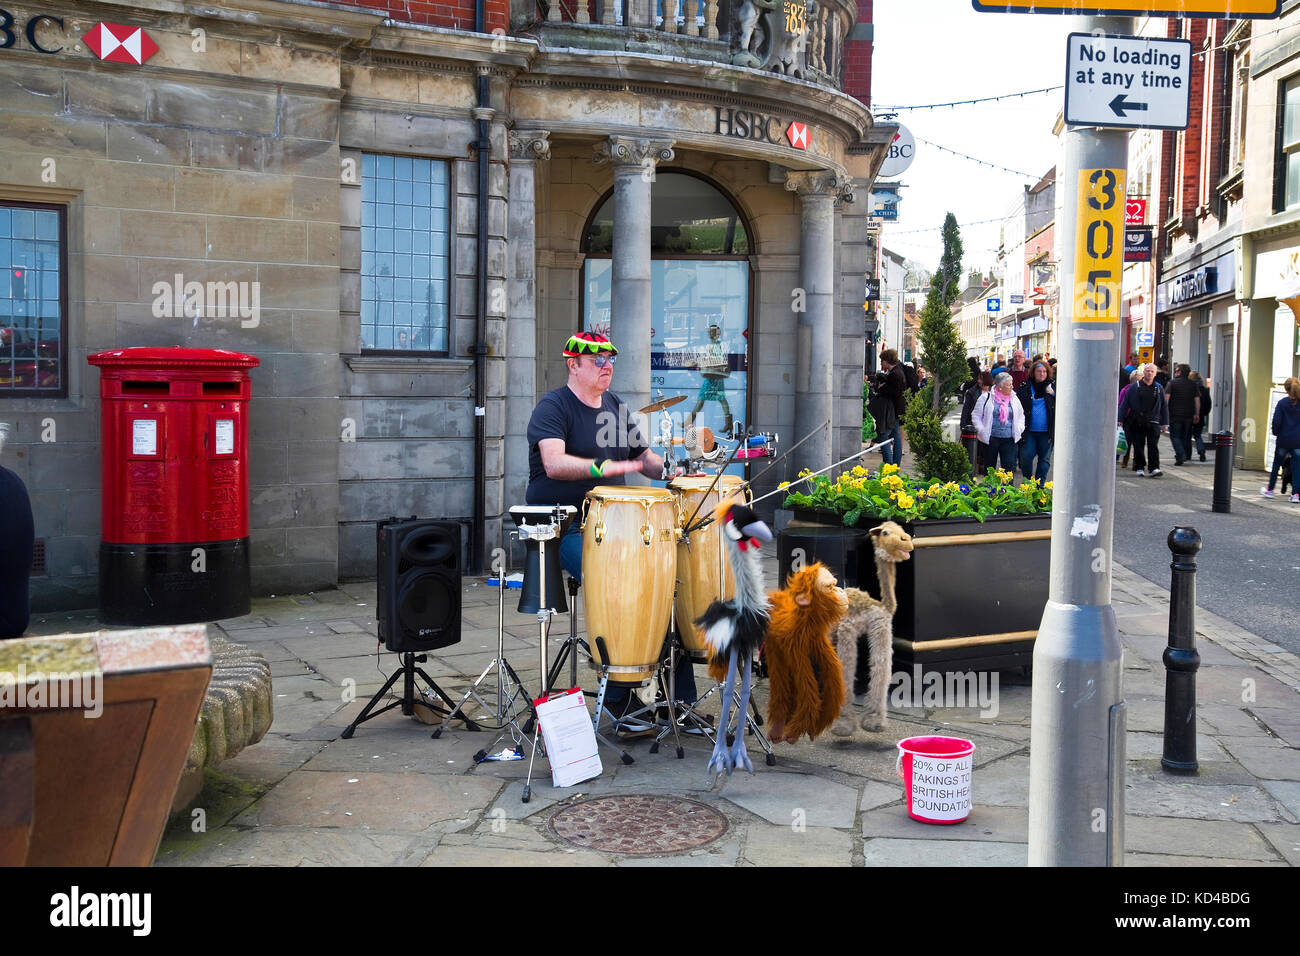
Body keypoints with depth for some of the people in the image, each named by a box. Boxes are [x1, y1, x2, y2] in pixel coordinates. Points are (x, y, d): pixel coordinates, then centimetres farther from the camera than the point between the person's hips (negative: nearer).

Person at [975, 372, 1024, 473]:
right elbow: (977, 416, 3)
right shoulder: (987, 398, -2)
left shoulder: (1014, 399, 10)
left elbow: (1021, 415, 24)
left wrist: (1019, 429, 10)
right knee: (989, 468, 8)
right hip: (991, 438, -2)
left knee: (1009, 467, -5)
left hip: (1009, 439, 2)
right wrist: (981, 430, -6)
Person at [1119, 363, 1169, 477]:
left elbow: (1164, 407, 14)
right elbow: (1125, 404, 5)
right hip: (1136, 423, 0)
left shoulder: (1159, 389, 11)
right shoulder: (1135, 387, 5)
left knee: (1153, 446, -7)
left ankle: (1155, 468, -9)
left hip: (1153, 423, 0)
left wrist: (1165, 423, 8)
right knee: (1138, 446, 3)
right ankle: (1140, 468, 14)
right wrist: (1120, 419, 0)